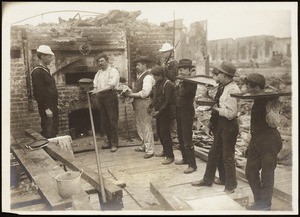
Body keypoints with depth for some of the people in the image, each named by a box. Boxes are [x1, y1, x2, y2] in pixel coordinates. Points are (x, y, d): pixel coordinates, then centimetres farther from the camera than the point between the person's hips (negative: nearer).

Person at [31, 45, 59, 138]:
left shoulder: (46, 70, 16)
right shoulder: (37, 72, -14)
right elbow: (39, 92, -20)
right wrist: (46, 108, -21)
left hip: (52, 107, 9)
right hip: (46, 108, -9)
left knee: (54, 131, 15)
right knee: (48, 134, -4)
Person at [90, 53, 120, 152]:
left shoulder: (113, 71, -4)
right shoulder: (98, 73, 18)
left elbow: (110, 86, -16)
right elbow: (95, 85, 14)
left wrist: (98, 90, -24)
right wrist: (94, 90, -9)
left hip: (110, 96, -7)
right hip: (101, 97, 7)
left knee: (112, 121, -6)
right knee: (104, 121, 10)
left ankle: (114, 143, 0)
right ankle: (109, 141, 21)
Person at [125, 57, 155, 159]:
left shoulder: (148, 77, -14)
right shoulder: (140, 76, 16)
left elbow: (144, 93, -22)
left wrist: (131, 94, -15)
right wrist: (131, 92, 0)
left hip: (144, 103, -10)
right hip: (138, 104, 10)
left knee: (146, 127, -3)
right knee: (140, 126, 18)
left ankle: (149, 150, 5)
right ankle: (144, 145, 32)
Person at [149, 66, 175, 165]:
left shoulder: (168, 85, -15)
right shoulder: (157, 84, 12)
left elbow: (167, 101, -19)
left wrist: (159, 111, -22)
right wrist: (151, 106, 6)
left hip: (165, 113, -9)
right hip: (158, 112, 9)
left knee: (165, 134, -5)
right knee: (159, 132, 16)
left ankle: (170, 156, 4)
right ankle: (165, 151, 32)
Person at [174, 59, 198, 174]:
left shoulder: (192, 82, -12)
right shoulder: (181, 82, 11)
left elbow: (184, 93, -29)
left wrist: (185, 79, -24)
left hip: (187, 112, -8)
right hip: (179, 111, 9)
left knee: (187, 139, -7)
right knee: (181, 137, 16)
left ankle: (192, 164, 0)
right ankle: (185, 158, 31)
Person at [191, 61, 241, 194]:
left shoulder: (232, 90, -22)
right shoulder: (223, 86, 7)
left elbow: (231, 113, -25)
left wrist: (217, 109, -16)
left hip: (229, 125, -9)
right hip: (220, 123, 10)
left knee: (228, 156, 4)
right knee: (213, 153, 18)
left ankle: (231, 186, 21)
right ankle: (208, 180, 33)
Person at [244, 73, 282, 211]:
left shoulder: (270, 101, -15)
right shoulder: (257, 100, 10)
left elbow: (275, 123, -25)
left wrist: (269, 107, -33)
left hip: (269, 141, -9)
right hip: (256, 140, 9)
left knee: (267, 172, 2)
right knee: (250, 171, 12)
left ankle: (264, 204, 17)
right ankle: (259, 201, 26)